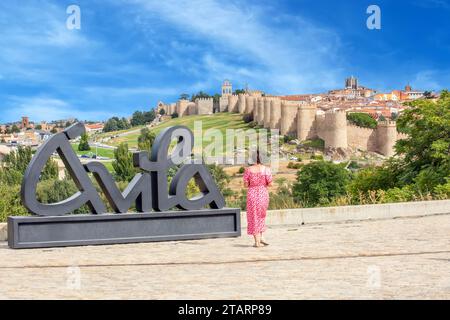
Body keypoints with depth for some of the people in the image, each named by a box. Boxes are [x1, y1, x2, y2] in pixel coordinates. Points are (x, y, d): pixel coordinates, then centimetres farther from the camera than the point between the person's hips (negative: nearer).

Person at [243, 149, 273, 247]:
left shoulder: (248, 170, -6)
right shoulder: (266, 169, -6)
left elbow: (246, 185, -6)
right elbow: (270, 184, -6)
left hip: (252, 194, -1)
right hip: (263, 194, 1)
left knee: (254, 217, 7)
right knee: (261, 215, 21)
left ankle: (257, 241, 5)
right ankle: (260, 238, 19)